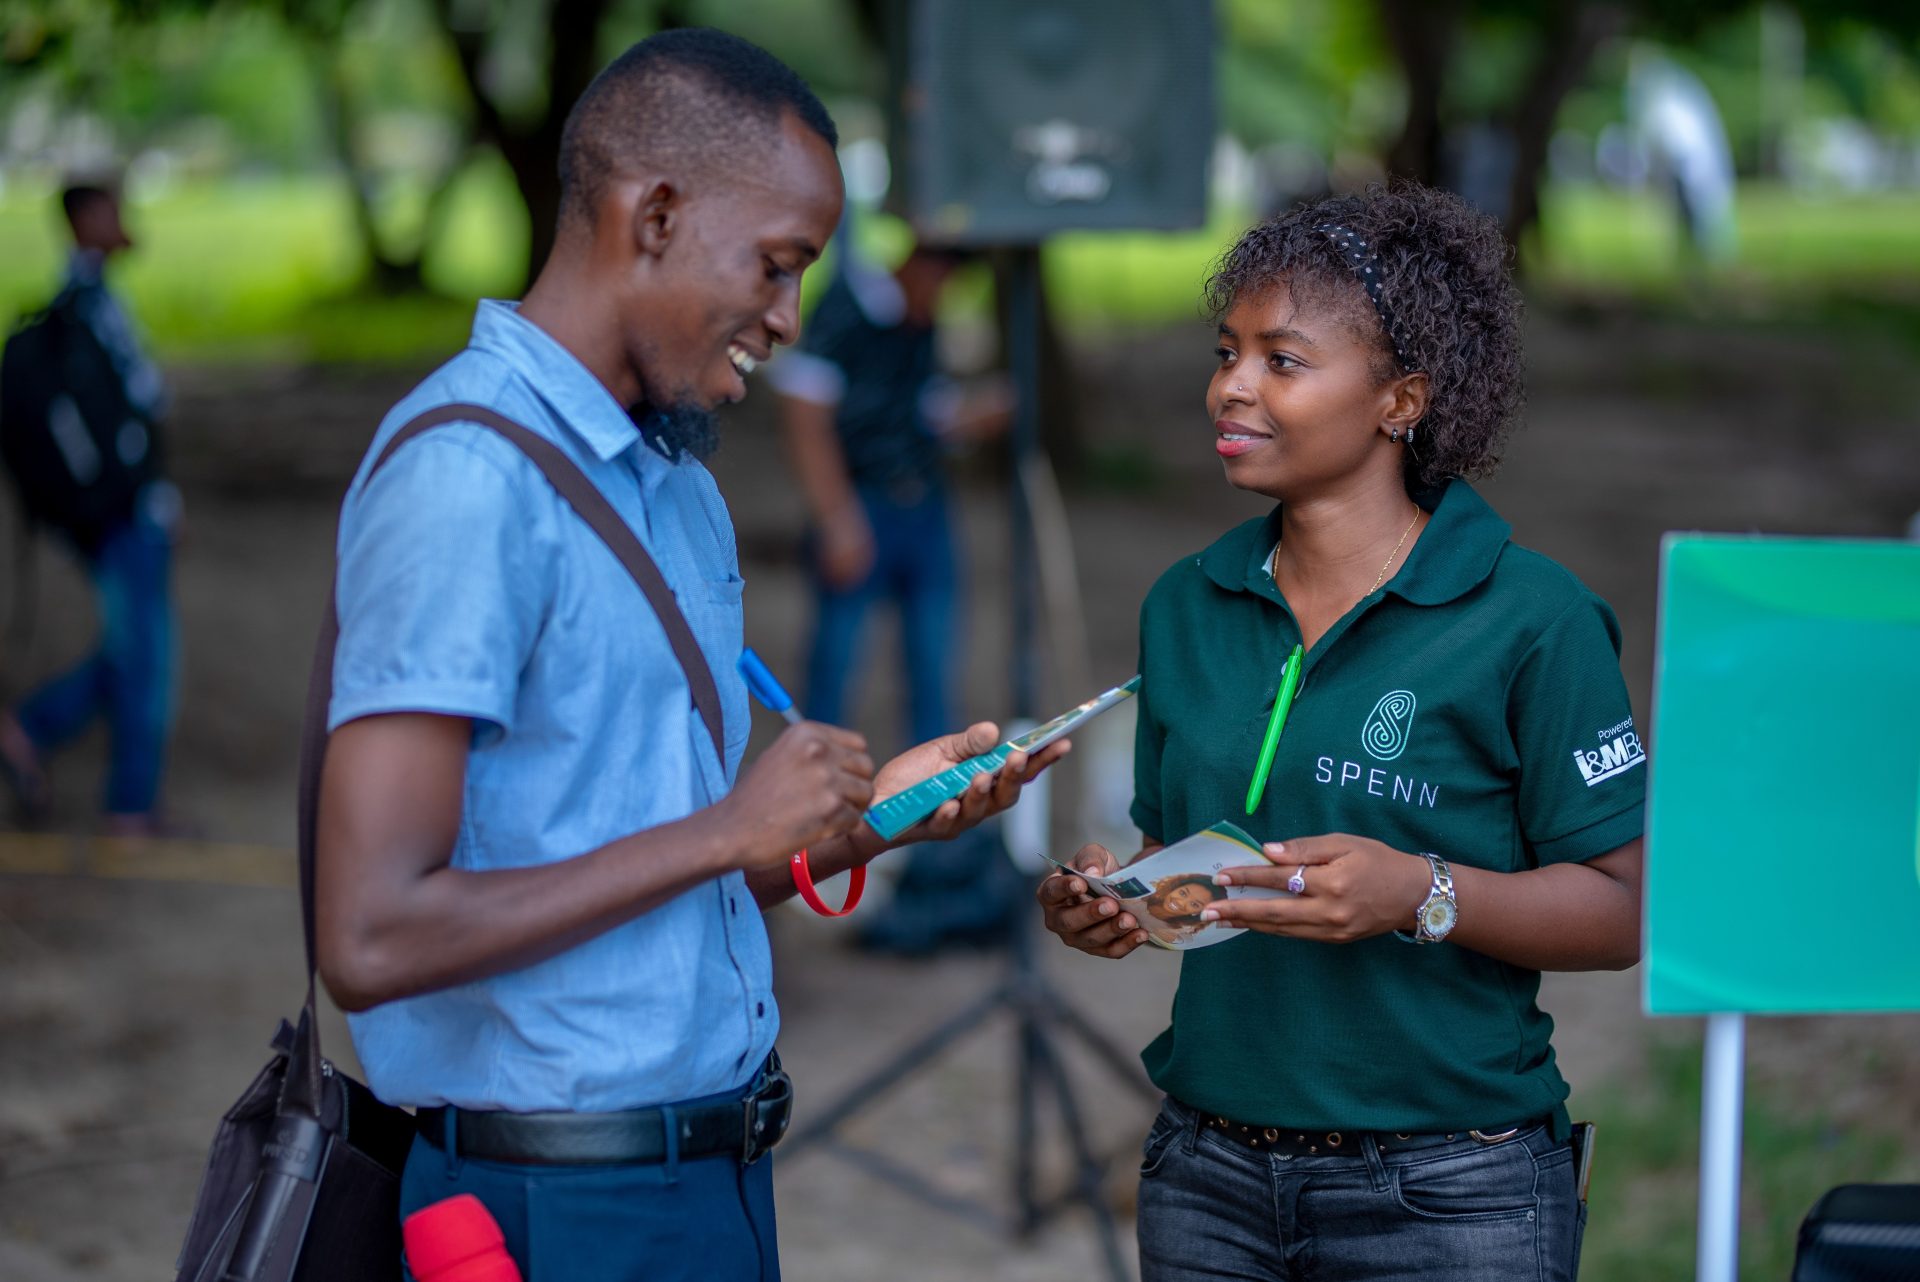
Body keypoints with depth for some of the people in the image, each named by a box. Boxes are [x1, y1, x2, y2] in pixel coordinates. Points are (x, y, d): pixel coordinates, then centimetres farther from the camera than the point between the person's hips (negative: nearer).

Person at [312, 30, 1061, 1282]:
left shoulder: (680, 484, 13)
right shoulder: (468, 475, -16)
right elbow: (374, 939, -22)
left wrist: (873, 812, 1)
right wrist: (730, 828, -17)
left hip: (713, 1175, 9)